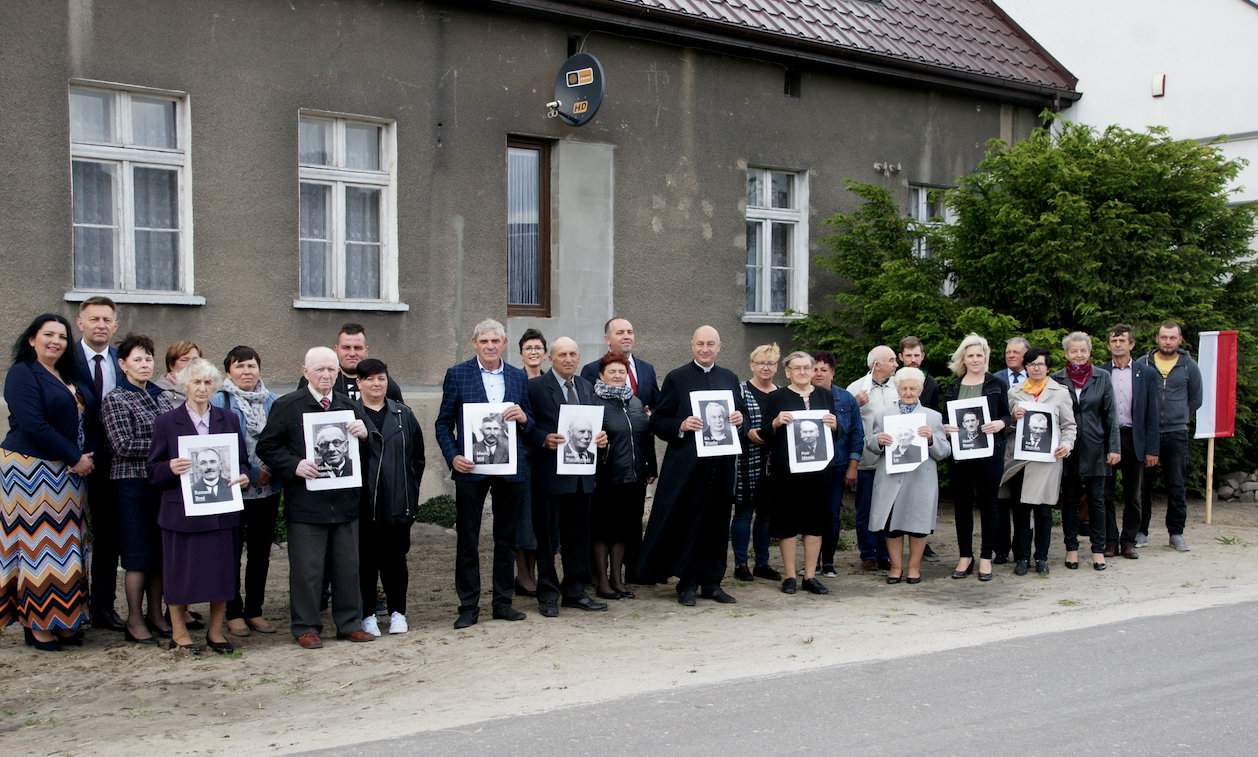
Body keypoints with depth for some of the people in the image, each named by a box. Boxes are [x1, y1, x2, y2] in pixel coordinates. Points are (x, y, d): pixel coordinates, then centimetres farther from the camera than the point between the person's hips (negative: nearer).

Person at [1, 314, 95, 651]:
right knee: (38, 546, -4)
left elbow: (85, 418, 14)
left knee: (64, 547, 8)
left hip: (68, 473, 7)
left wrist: (83, 458, -4)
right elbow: (32, 424, -18)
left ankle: (62, 620, 13)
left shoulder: (72, 378, 14)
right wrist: (75, 458, -16)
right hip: (31, 471, -7)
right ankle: (37, 625, 2)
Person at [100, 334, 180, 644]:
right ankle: (135, 621, 9)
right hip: (132, 482, -5)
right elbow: (123, 446, -12)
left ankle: (156, 614, 20)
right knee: (138, 553, -1)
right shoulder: (115, 400, -4)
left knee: (160, 550, 9)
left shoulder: (167, 397, 11)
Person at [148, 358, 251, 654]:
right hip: (182, 511, -3)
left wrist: (243, 477, -8)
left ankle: (216, 630, 20)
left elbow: (242, 461, 13)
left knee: (223, 571, 6)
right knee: (181, 572, 3)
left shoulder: (228, 419, 9)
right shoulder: (166, 422, 0)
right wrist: (170, 469, -20)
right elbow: (153, 472, 1)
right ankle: (179, 633, 18)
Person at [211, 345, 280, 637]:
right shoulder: (219, 402, -7)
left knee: (261, 553, 11)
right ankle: (233, 613, 14)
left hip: (268, 490, 4)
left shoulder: (272, 401, 6)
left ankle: (255, 610, 22)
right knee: (232, 552, 4)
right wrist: (252, 472, -14)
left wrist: (272, 469, -8)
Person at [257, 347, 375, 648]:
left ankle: (349, 623, 22)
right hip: (306, 503, -4)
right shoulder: (287, 406, -2)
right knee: (306, 569, 2)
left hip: (345, 501, 4)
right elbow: (267, 448, -2)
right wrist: (294, 466, -16)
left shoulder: (352, 407, 11)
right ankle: (305, 627, 13)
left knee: (348, 567, 11)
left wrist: (364, 434, -10)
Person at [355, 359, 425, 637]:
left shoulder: (403, 415, 10)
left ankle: (397, 612, 19)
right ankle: (368, 615, 14)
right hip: (364, 502, -3)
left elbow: (417, 455, 12)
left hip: (399, 502, 3)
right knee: (366, 559, 4)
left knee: (395, 558, 9)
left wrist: (411, 489, 7)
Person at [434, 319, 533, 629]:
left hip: (510, 469, 3)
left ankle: (503, 601, 20)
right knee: (467, 539, 3)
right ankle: (468, 606, 10)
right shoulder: (457, 374, 0)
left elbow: (530, 425, 13)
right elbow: (444, 423, 1)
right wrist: (453, 457, -12)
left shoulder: (519, 377, 9)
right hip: (471, 468, -3)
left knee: (506, 537, 10)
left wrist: (523, 418, -10)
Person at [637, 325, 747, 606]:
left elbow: (741, 413, 20)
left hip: (721, 464, 4)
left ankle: (711, 582, 17)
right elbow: (657, 422, 0)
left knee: (717, 525, 7)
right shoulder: (676, 378, 2)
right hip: (687, 465, -4)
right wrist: (681, 425, -17)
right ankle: (687, 584, 8)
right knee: (687, 525, 0)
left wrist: (739, 419, -2)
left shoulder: (730, 378, 14)